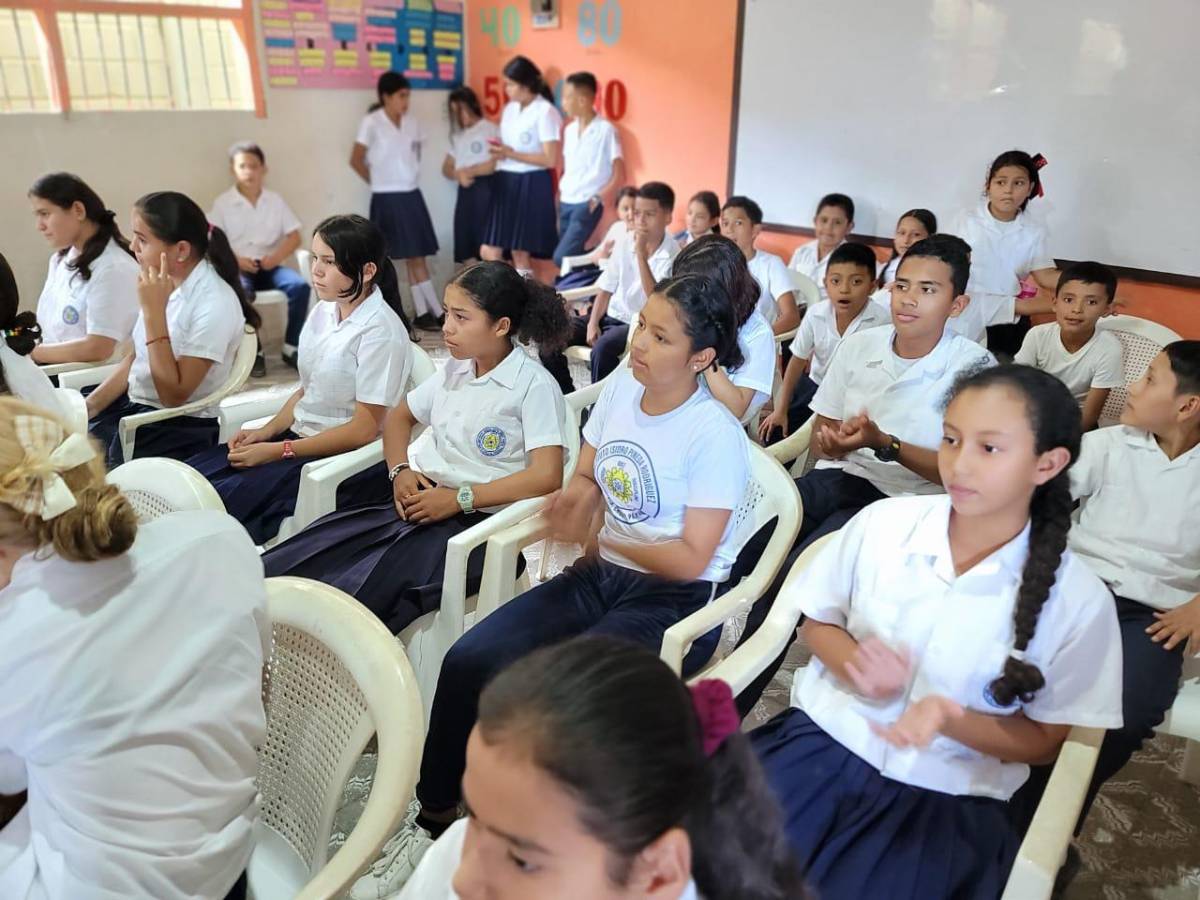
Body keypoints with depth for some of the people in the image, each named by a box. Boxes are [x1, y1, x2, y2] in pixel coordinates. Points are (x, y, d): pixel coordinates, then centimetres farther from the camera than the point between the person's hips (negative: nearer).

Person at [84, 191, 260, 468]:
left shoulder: (215, 304, -21)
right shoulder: (164, 284, 3)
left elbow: (174, 395, -22)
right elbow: (135, 359, 14)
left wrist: (154, 311, -25)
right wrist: (88, 407, 2)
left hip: (179, 428, -7)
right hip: (132, 406, 7)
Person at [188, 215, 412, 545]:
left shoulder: (380, 331, -16)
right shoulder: (323, 311, 7)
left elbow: (364, 429, -17)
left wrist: (278, 451, -16)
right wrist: (266, 431, -1)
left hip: (346, 456, -8)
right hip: (300, 433, 8)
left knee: (223, 498, -21)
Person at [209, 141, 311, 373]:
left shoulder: (276, 200, 10)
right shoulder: (223, 203, 3)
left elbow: (294, 237, 6)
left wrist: (276, 258, -12)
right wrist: (236, 260, -19)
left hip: (270, 265, 2)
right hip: (237, 267, -2)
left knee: (300, 286, -26)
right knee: (241, 292, -36)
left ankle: (291, 347, -14)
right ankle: (254, 351, -21)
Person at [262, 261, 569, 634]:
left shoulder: (535, 386, -7)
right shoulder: (455, 369, 15)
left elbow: (547, 476, -17)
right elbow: (399, 416, 27)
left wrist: (459, 499, -17)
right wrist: (400, 471, 5)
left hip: (475, 517, -7)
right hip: (416, 496, 7)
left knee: (366, 589, -30)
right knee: (291, 564, -15)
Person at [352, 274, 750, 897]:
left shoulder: (715, 436, -17)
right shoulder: (620, 388, 1)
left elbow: (689, 560, -16)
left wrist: (596, 538, -16)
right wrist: (576, 503, -10)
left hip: (675, 600, -6)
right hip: (601, 574, 6)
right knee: (467, 662, -12)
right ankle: (432, 824, 7)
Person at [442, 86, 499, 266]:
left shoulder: (490, 129, -1)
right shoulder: (458, 136, 21)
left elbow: (494, 164, -9)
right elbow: (446, 168, 19)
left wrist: (466, 171, 1)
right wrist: (459, 175, -4)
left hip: (485, 189, -7)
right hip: (465, 191, 7)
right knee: (466, 250, 4)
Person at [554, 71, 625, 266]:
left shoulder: (606, 130, -8)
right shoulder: (569, 129, 11)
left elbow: (619, 175, -7)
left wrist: (597, 198, -15)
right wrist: (558, 202, 8)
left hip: (587, 206, -7)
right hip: (565, 204, 7)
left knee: (562, 257, -17)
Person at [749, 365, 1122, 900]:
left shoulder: (1078, 600, -8)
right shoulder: (881, 522, -5)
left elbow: (1043, 741, 2)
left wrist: (951, 719, -19)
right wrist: (857, 668, -14)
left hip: (948, 796, -1)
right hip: (826, 738, 1)